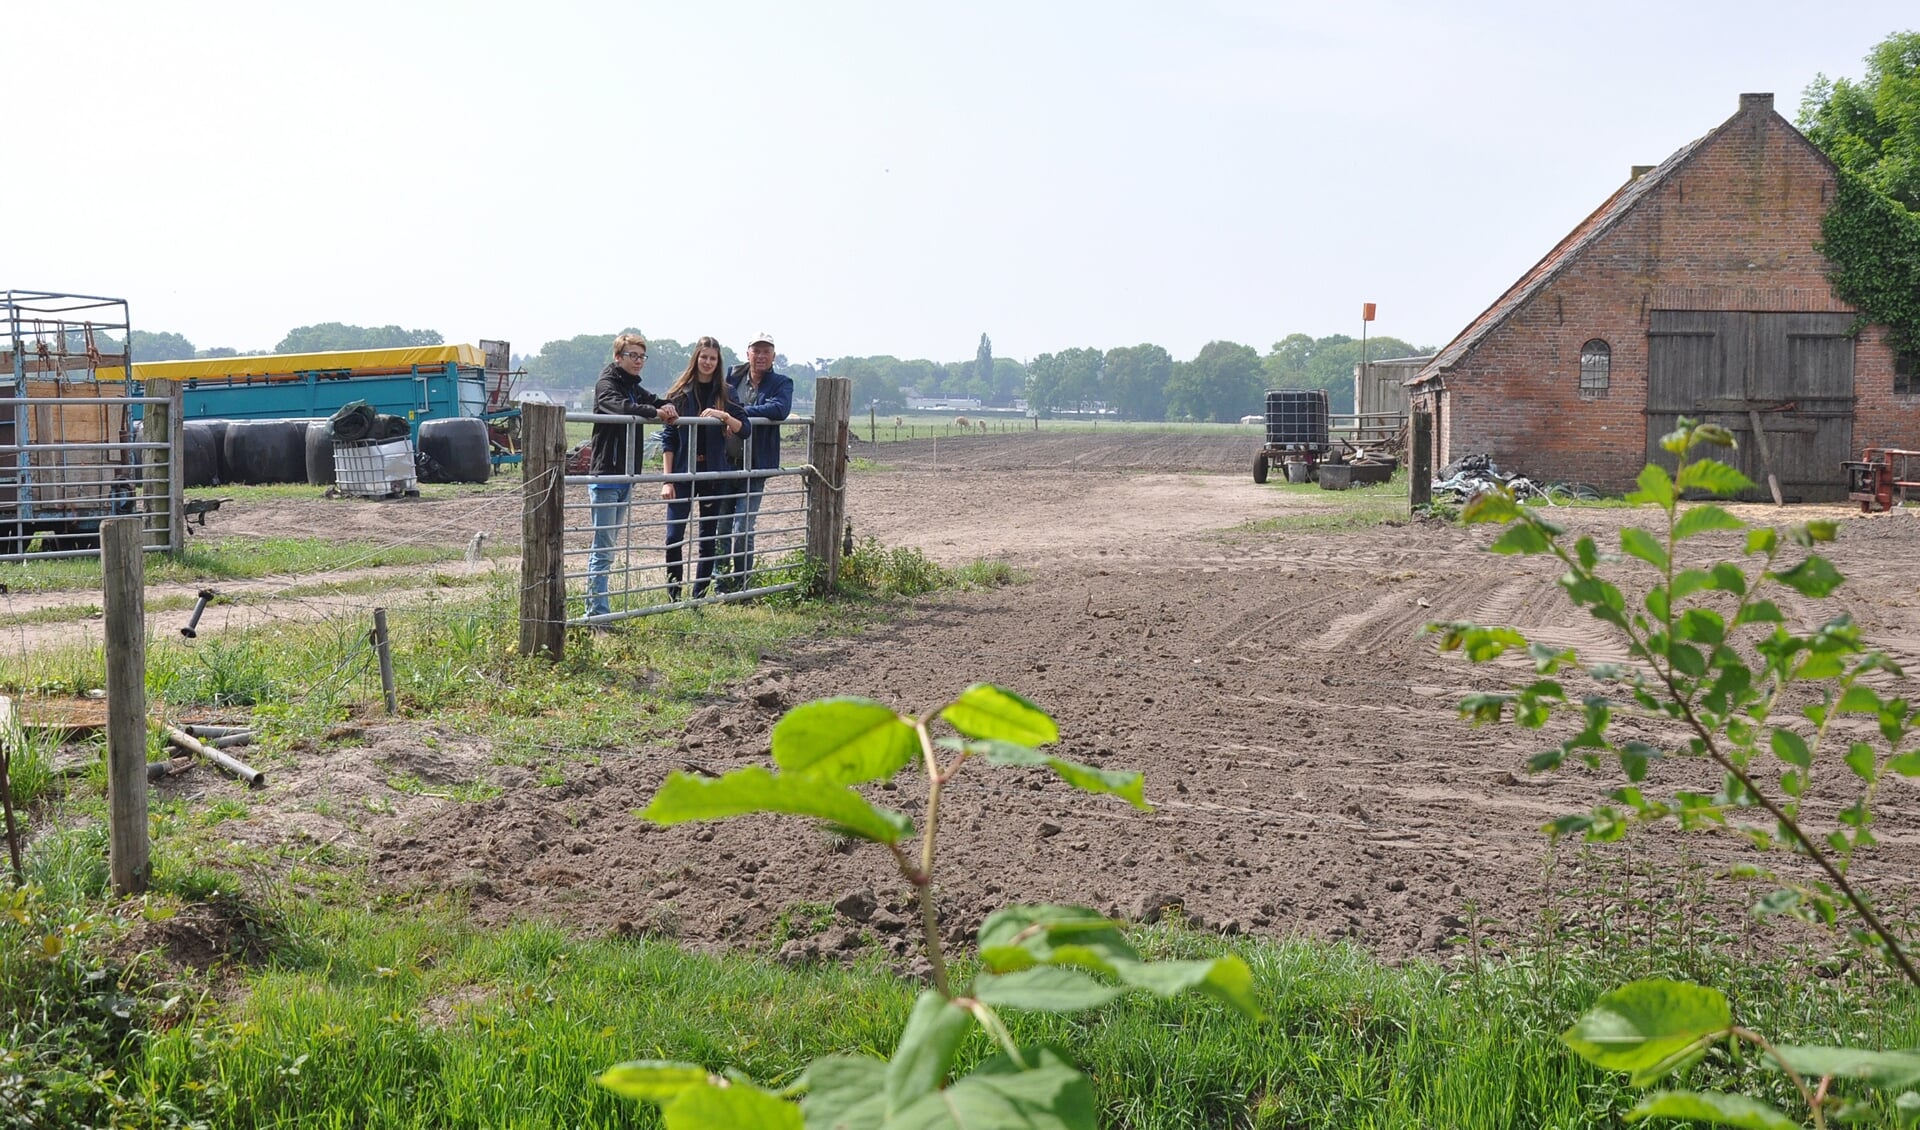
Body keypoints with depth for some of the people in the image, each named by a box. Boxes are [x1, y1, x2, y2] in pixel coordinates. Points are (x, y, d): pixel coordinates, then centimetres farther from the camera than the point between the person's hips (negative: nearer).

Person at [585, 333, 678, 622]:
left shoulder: (634, 388, 17)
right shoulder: (607, 383, -9)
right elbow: (618, 406, -28)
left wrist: (668, 408, -2)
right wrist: (654, 412, -33)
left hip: (625, 476, 9)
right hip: (605, 475, -9)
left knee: (608, 545, 12)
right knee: (603, 547, -10)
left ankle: (595, 607, 18)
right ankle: (597, 612, -10)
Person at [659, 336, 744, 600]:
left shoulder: (724, 395, 6)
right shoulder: (680, 394, 1)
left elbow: (743, 428, -3)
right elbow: (669, 440, -1)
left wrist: (725, 416, -22)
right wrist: (667, 479, -7)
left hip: (715, 473, 2)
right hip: (683, 472, -2)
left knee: (710, 538, 6)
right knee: (674, 536, -8)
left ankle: (699, 597, 15)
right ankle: (673, 596, 2)